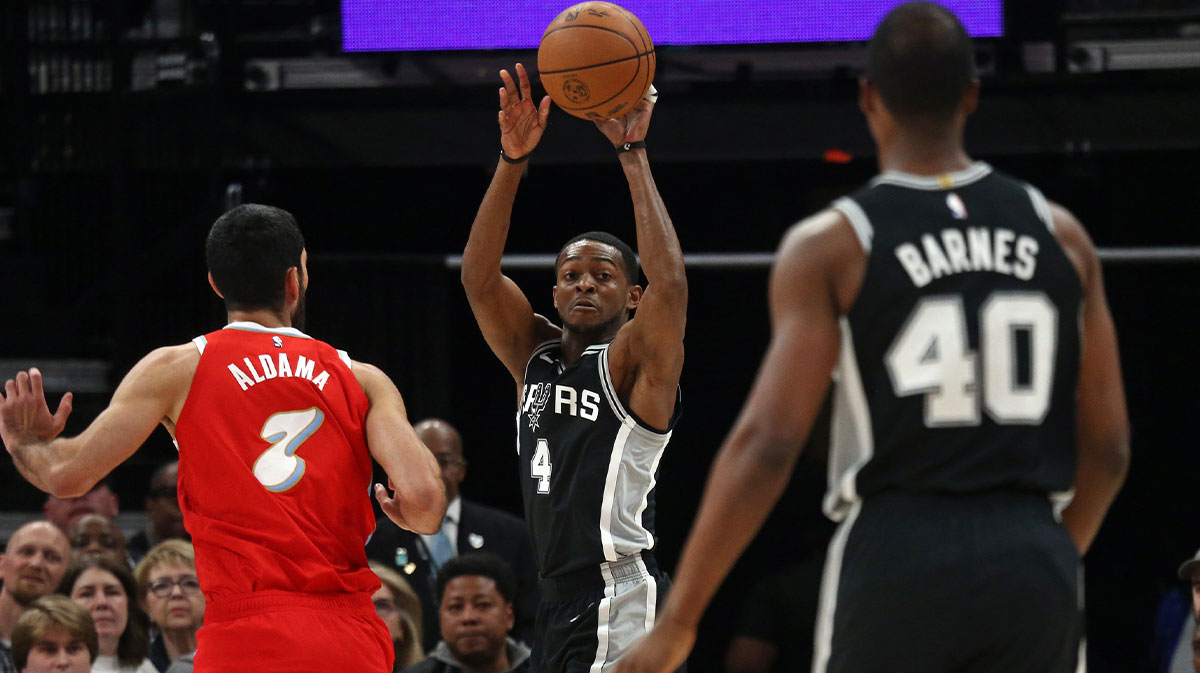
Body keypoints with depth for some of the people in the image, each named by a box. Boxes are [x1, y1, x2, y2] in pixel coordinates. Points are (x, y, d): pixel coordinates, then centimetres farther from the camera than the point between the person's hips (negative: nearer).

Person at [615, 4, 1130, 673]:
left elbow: (767, 445, -10)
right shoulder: (1060, 235, 7)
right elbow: (1108, 448, 9)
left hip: (896, 555, -3)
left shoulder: (829, 247, -2)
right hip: (1036, 566, 3)